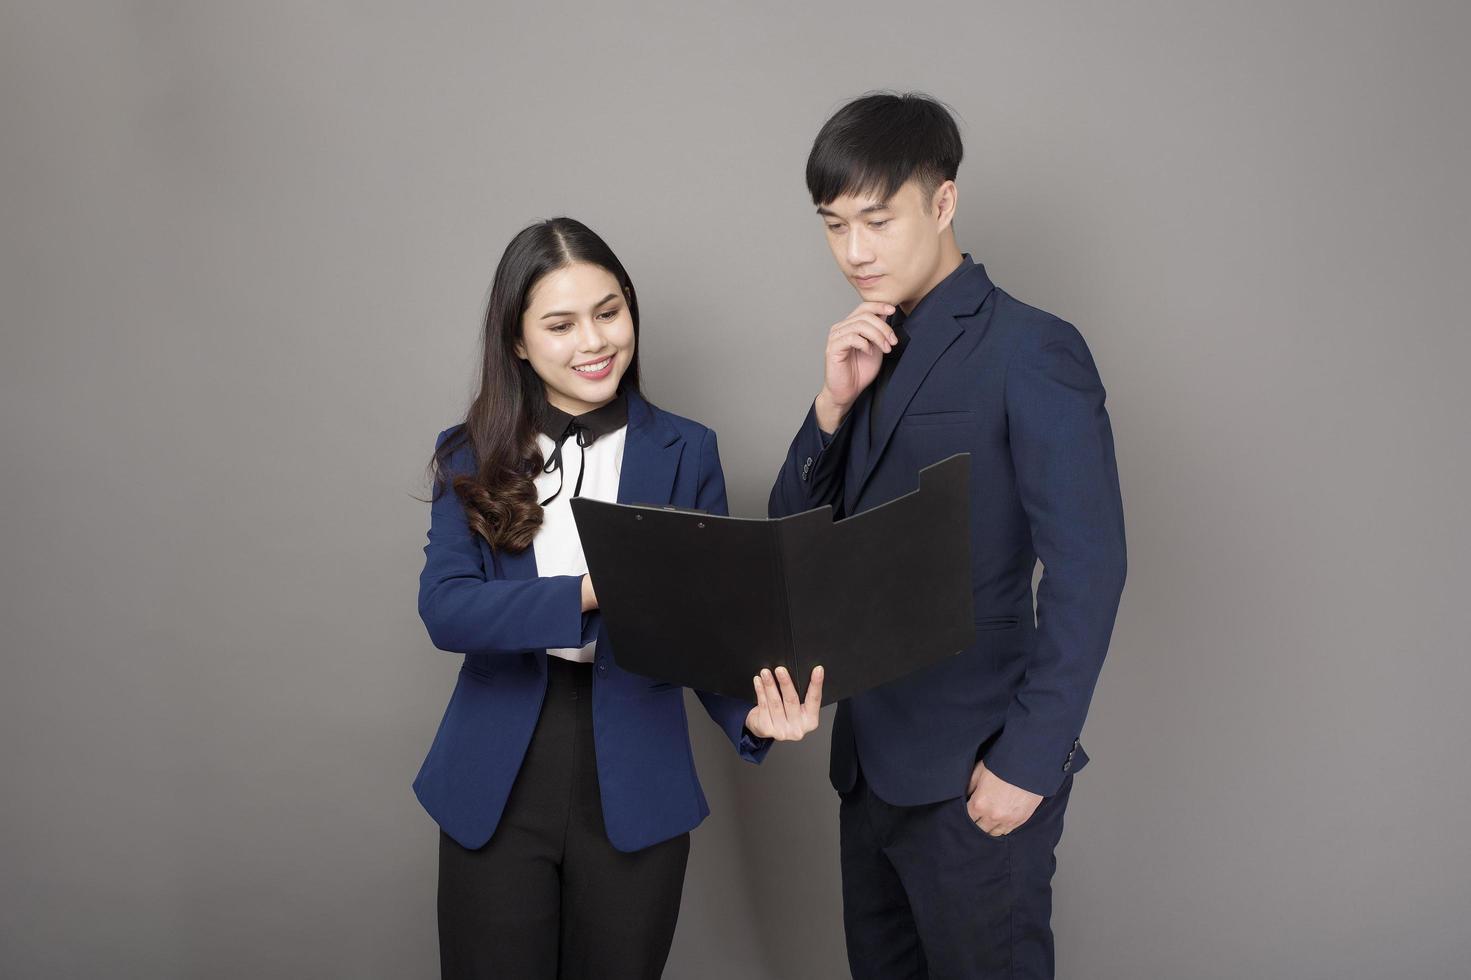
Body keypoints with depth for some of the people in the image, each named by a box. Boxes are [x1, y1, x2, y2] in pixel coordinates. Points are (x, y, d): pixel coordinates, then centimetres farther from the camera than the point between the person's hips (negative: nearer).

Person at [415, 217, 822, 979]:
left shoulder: (684, 453, -1)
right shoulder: (471, 457, 0)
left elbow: (709, 622, -3)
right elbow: (444, 608, -12)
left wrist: (752, 711, -24)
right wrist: (590, 593, -27)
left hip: (634, 786, 0)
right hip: (495, 787, 0)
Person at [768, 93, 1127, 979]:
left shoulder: (1032, 351, -12)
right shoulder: (872, 352, 10)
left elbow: (1088, 573, -15)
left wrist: (1027, 763, -17)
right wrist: (835, 403, -7)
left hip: (976, 772, -7)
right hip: (872, 756, 7)